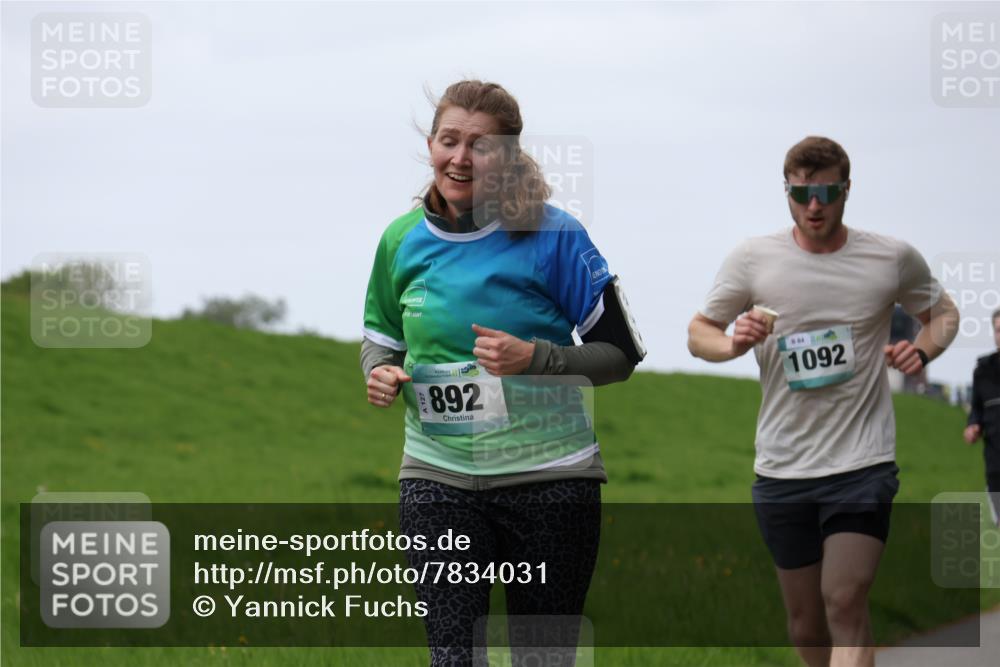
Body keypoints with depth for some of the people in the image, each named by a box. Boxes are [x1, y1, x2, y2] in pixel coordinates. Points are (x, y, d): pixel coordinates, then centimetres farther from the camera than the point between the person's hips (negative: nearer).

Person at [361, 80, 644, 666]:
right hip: (438, 478, 2)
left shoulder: (553, 235, -9)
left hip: (548, 476, -2)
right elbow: (381, 336, 20)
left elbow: (621, 354, -6)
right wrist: (380, 373, -3)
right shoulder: (404, 240, 4)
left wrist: (533, 357, -21)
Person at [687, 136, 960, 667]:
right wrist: (734, 344, -15)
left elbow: (942, 312, 18)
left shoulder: (894, 259, 0)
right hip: (781, 467, 2)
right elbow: (698, 332, 9)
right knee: (805, 623, 9)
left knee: (845, 604, -18)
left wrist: (923, 350, -5)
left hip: (863, 462, -2)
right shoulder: (752, 259, 1)